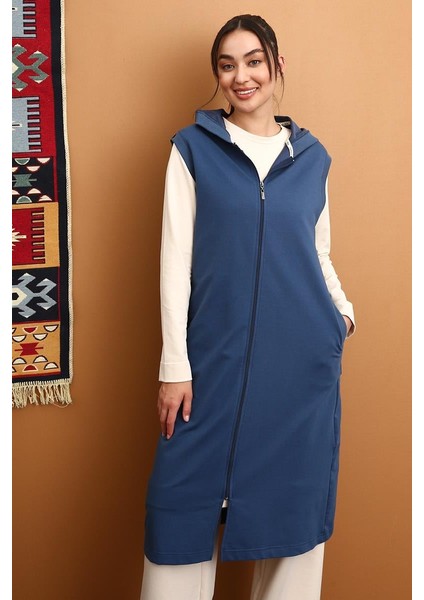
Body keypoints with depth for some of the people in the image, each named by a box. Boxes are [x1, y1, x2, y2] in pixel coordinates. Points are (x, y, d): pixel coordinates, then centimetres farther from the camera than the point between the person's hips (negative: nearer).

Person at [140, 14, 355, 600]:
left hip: (304, 359, 3)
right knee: (188, 505, 0)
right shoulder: (193, 148, 2)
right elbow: (176, 258, -2)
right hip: (217, 357, -2)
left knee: (292, 502, 10)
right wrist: (175, 366, -7)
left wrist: (342, 311, 0)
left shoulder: (312, 155, 10)